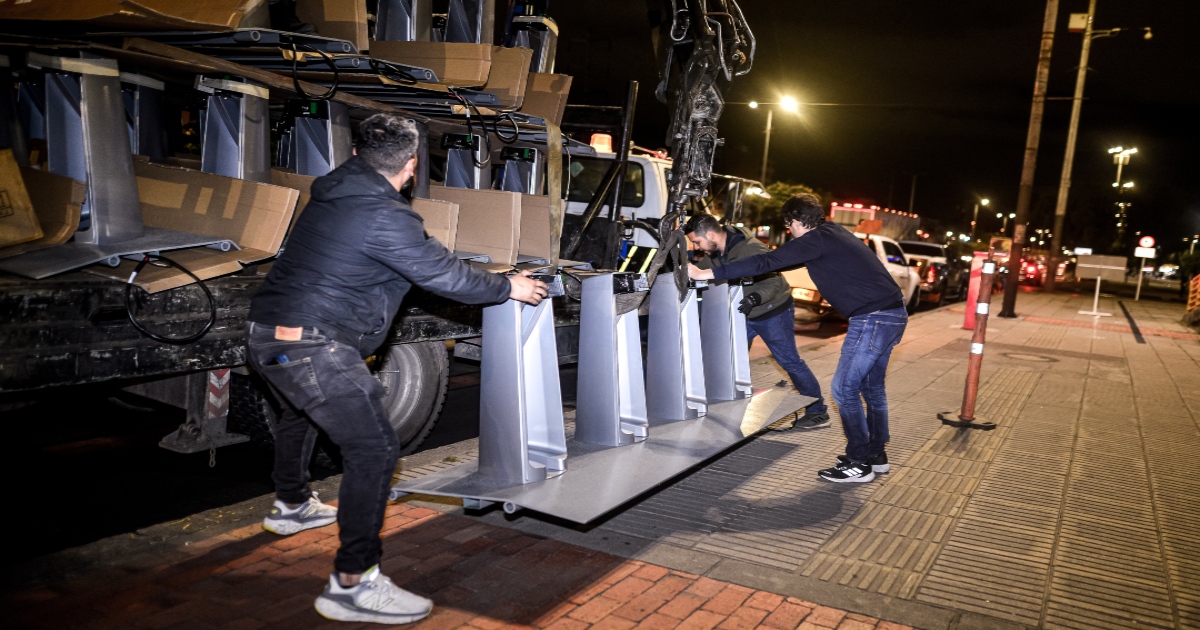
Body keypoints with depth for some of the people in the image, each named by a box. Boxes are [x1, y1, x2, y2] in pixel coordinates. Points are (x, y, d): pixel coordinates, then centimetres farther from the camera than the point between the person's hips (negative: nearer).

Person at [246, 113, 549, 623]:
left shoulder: (332, 194, 13)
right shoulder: (385, 217, -15)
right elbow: (444, 275, -10)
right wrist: (509, 288, 6)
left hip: (265, 333, 10)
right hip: (312, 347, -10)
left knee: (302, 413, 34)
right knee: (374, 448, -8)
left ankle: (291, 506, 57)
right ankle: (352, 584, -6)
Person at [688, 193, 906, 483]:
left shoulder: (815, 240, -11)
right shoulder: (831, 232, 17)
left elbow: (766, 262, -17)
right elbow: (781, 260, 29)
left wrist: (707, 273, -16)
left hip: (873, 319, -10)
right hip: (892, 314, 10)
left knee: (844, 388, -3)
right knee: (871, 386, 19)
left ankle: (858, 465, 4)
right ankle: (876, 454, 29)